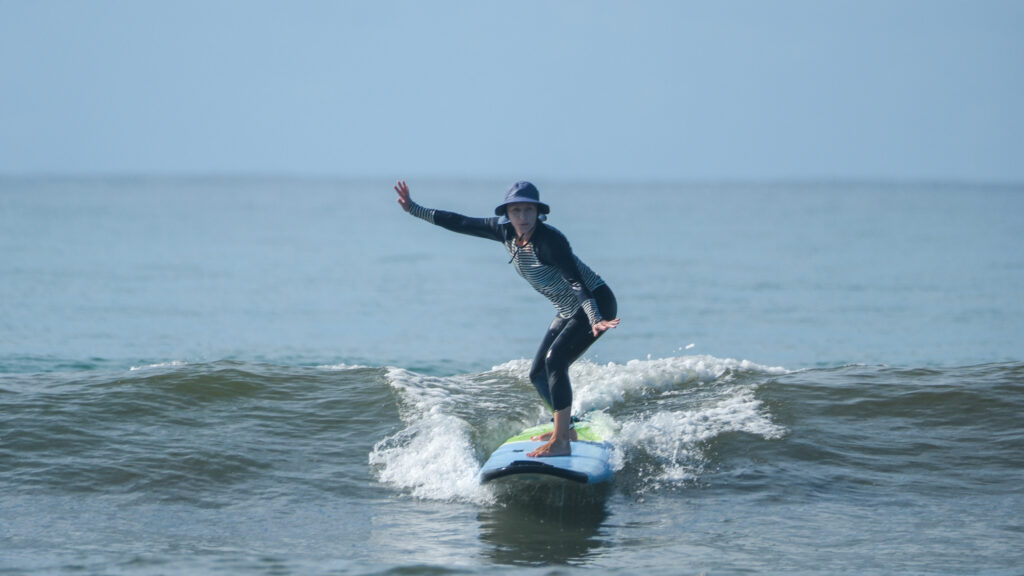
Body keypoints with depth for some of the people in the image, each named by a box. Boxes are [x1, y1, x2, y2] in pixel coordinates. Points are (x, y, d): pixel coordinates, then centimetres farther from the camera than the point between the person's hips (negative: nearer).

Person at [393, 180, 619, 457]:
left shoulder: (549, 240, -26)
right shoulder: (506, 231, -4)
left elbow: (576, 282, -33)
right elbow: (461, 223, 5)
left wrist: (594, 319, -47)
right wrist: (414, 209, 6)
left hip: (596, 304, -9)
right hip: (568, 311, 9)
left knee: (555, 361, -24)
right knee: (538, 374, 12)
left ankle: (561, 442, -23)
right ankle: (565, 429, 34)